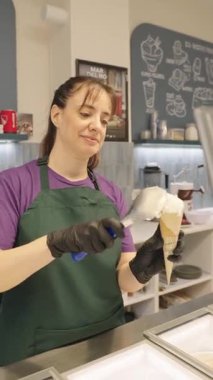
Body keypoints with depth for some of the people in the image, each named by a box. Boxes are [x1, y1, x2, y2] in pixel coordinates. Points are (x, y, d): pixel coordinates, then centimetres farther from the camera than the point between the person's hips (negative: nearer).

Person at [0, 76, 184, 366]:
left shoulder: (112, 194, -1)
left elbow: (124, 281, -2)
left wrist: (142, 268, -23)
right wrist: (57, 242, -36)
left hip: (107, 343, 4)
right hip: (36, 353, -3)